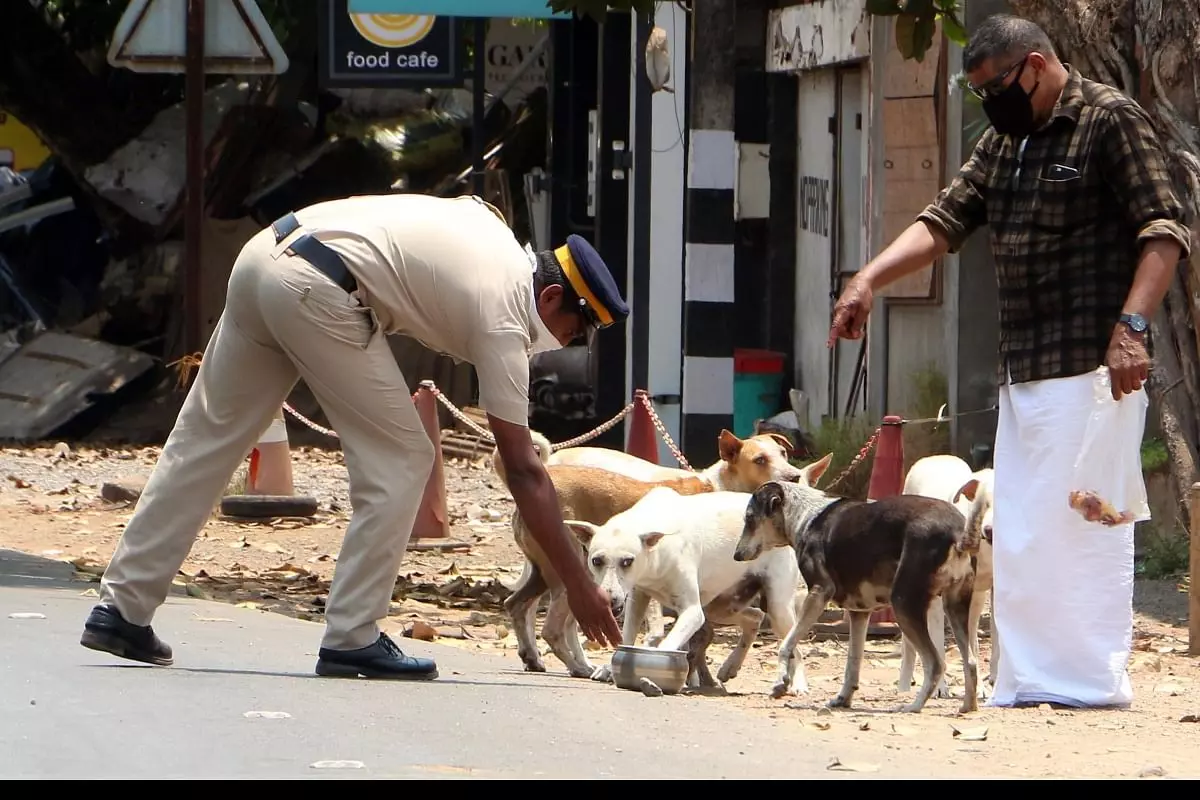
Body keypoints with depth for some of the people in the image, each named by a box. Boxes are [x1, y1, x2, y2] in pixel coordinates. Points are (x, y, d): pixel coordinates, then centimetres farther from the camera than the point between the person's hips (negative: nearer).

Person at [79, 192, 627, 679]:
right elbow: (523, 471, -3)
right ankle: (352, 639, -1)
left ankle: (121, 608, 17)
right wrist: (579, 585, -1)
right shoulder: (501, 322, -2)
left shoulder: (490, 227, 20)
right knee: (400, 461, -1)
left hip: (263, 253, 9)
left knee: (203, 443, 14)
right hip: (315, 289, -9)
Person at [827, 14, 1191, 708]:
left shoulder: (1110, 122, -5)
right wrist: (869, 280, -2)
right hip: (1022, 370, 9)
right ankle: (1027, 682, 12)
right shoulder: (1004, 143, 20)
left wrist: (1133, 325, -24)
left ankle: (1094, 681, -8)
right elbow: (945, 222, 14)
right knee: (1019, 532, 8)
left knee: (1081, 519, -10)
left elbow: (1165, 231, -12)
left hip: (1090, 366, -9)